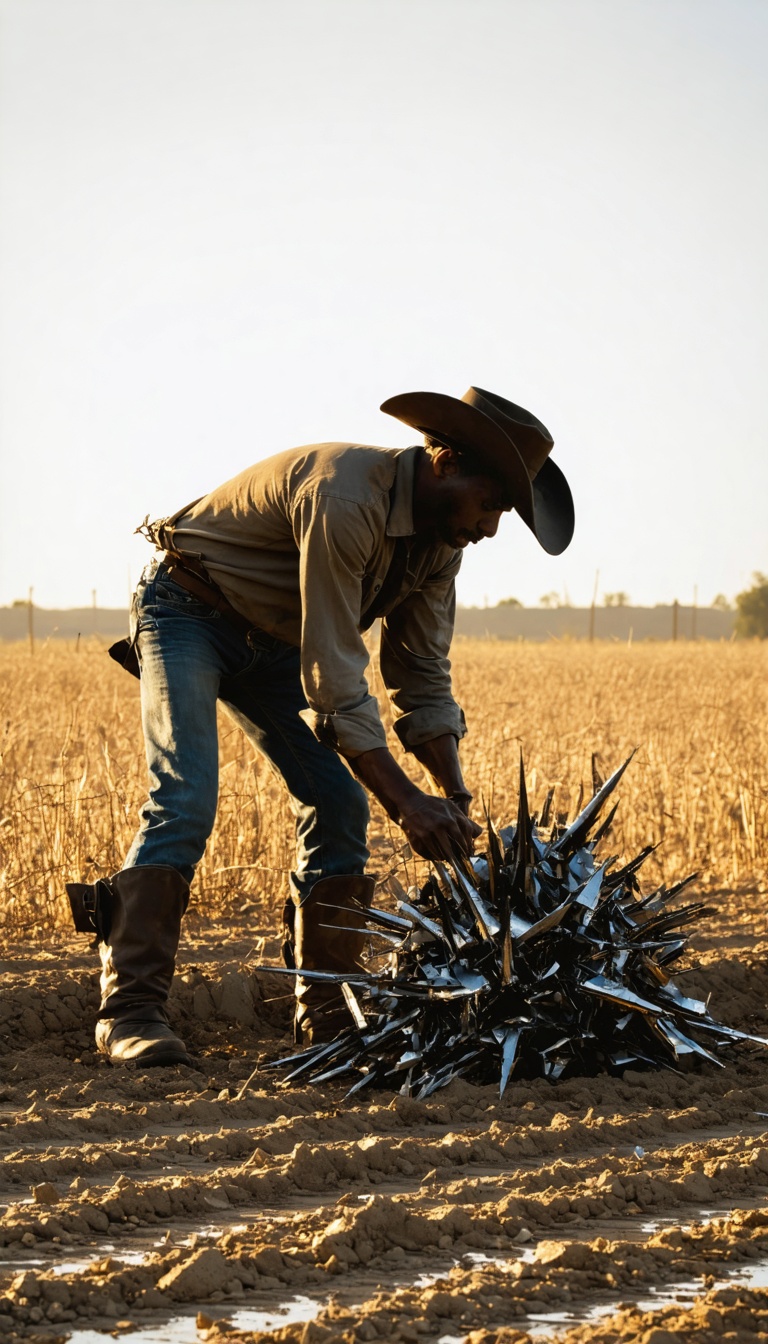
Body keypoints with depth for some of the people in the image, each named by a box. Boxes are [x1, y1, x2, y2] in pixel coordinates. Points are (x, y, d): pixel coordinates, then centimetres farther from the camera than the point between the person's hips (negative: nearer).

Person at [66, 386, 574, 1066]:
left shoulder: (441, 538, -7)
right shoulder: (344, 499, -35)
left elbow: (423, 678, -1)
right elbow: (334, 677, -36)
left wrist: (455, 798, -12)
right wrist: (404, 800, -36)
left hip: (275, 638, 8)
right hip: (189, 614, -8)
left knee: (339, 804, -3)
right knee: (184, 800, -23)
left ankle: (327, 1011, 3)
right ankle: (130, 1007, -22)